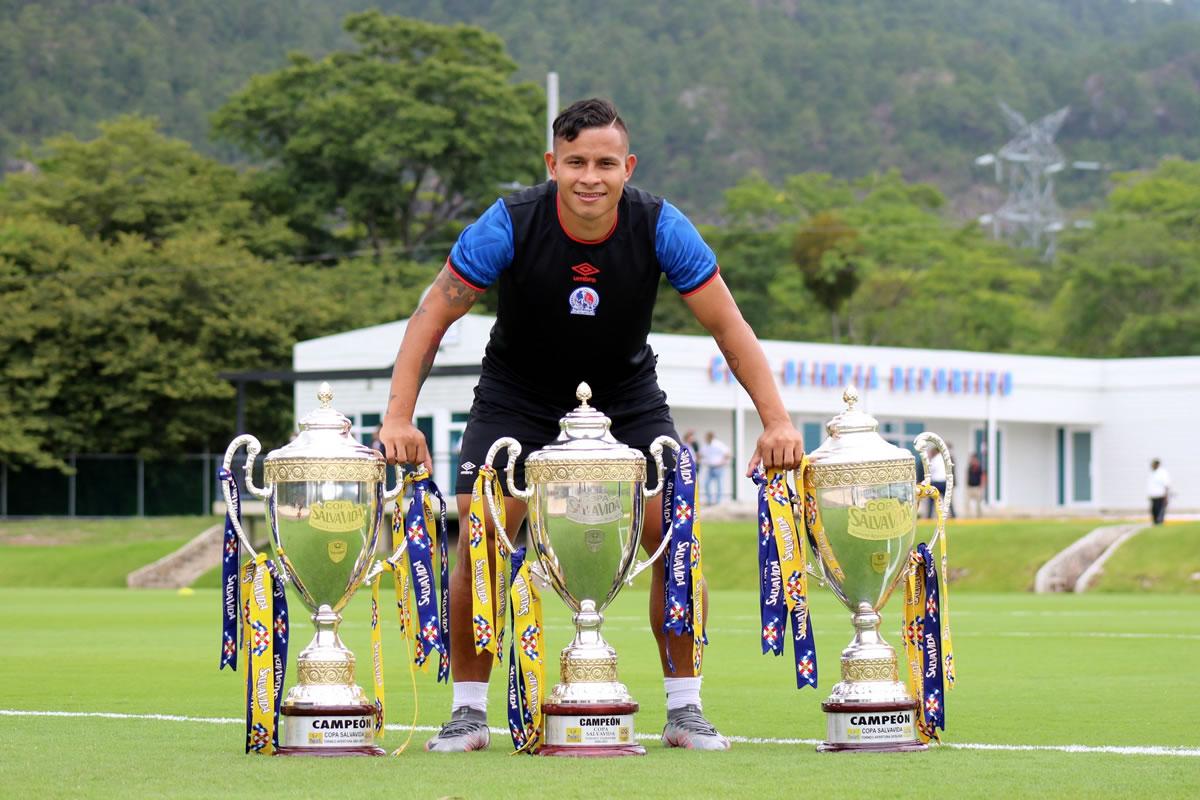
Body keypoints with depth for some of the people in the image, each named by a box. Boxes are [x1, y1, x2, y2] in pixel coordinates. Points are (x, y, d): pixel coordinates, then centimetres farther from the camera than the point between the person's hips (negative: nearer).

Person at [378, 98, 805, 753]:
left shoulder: (660, 228, -22)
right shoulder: (510, 226, -26)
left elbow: (728, 326, -15)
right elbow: (432, 317, -19)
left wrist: (776, 421, -22)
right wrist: (398, 418, -30)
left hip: (625, 393, 1)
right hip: (518, 395, -1)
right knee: (479, 535, -15)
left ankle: (685, 710, 0)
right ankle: (468, 712, -1)